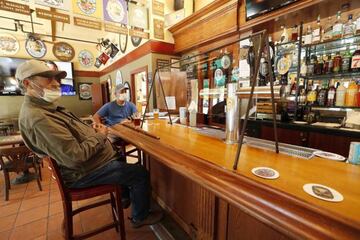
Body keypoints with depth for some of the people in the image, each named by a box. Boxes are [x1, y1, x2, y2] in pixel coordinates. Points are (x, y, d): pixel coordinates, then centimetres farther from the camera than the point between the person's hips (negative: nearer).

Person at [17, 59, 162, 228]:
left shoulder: (45, 107, 8)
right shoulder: (38, 118, -28)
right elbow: (76, 157, -31)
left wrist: (93, 130, -1)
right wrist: (99, 136, -16)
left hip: (85, 161, 10)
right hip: (84, 171, -10)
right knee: (141, 174, -5)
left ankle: (126, 196, 40)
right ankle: (140, 217, 20)